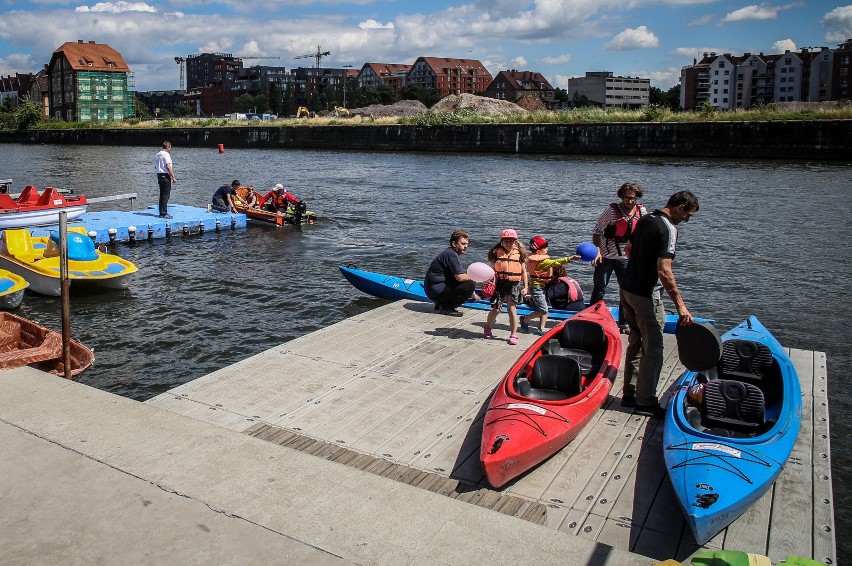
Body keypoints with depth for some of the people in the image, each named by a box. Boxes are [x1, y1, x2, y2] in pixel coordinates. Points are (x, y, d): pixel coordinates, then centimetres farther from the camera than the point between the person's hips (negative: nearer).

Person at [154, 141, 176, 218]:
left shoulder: (157, 154, 15)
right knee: (166, 195, -7)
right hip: (165, 176, -9)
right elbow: (168, 166, -19)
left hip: (159, 175, 9)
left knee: (162, 195, 14)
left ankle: (161, 212, 18)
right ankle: (164, 213, -8)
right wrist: (173, 177, -17)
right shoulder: (166, 154, -12)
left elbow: (155, 167, 18)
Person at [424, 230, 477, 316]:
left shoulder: (450, 253, 18)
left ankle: (441, 303, 11)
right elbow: (460, 277, -23)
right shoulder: (451, 254, -14)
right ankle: (445, 308, -9)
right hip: (435, 291, -10)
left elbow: (460, 274, 25)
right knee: (470, 284, -18)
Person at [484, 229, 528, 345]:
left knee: (512, 309, 1)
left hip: (514, 284, 0)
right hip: (500, 283, 0)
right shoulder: (497, 253, 2)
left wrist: (525, 287, 4)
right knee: (496, 309, 5)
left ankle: (513, 335, 9)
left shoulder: (519, 254, 5)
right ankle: (487, 329, 28)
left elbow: (524, 272, 9)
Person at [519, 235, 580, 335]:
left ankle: (541, 329, 12)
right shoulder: (541, 261, -21)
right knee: (543, 310, -7)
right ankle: (525, 320, 9)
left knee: (545, 309, 10)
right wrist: (570, 259, -33)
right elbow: (555, 262, -30)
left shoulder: (535, 259, 9)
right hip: (537, 288, -10)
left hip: (542, 287, 10)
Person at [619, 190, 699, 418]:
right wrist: (680, 305, -24)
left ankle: (630, 394, 23)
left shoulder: (645, 220, 8)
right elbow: (664, 271, -25)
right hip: (646, 296, -9)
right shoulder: (668, 229, -18)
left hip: (627, 288, 9)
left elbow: (628, 249, 21)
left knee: (635, 343, 17)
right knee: (652, 350, 1)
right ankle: (646, 402, 8)